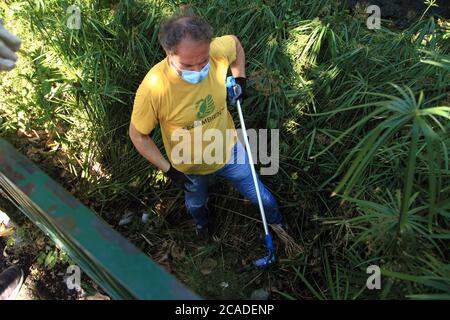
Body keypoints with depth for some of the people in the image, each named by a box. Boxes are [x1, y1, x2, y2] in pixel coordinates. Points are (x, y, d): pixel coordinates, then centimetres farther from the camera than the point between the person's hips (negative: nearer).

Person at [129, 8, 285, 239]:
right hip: (189, 167, -1)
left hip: (229, 151, 2)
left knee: (257, 194, 24)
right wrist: (168, 169, -20)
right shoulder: (152, 88, -37)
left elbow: (235, 42, -1)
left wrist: (240, 78, -8)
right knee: (196, 203, 32)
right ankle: (201, 220, 72)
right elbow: (137, 134, -20)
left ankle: (276, 221, 61)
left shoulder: (218, 51, -28)